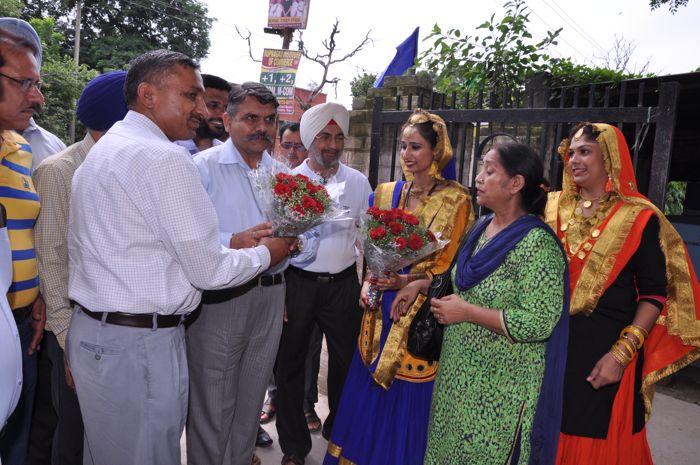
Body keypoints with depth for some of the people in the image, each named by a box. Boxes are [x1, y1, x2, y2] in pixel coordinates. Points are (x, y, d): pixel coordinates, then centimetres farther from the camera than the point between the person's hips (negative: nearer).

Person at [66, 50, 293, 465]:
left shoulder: (102, 151, 12)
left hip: (93, 330, 10)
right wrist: (267, 253, 0)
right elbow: (208, 271, -18)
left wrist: (233, 242, 11)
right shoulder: (166, 159, -18)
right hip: (141, 342, -9)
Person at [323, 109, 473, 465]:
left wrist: (406, 281, -20)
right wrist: (368, 283, -4)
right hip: (381, 307, 5)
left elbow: (452, 264, -8)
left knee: (406, 400, 7)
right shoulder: (387, 192, 6)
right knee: (367, 393, 15)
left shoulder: (455, 199, -8)